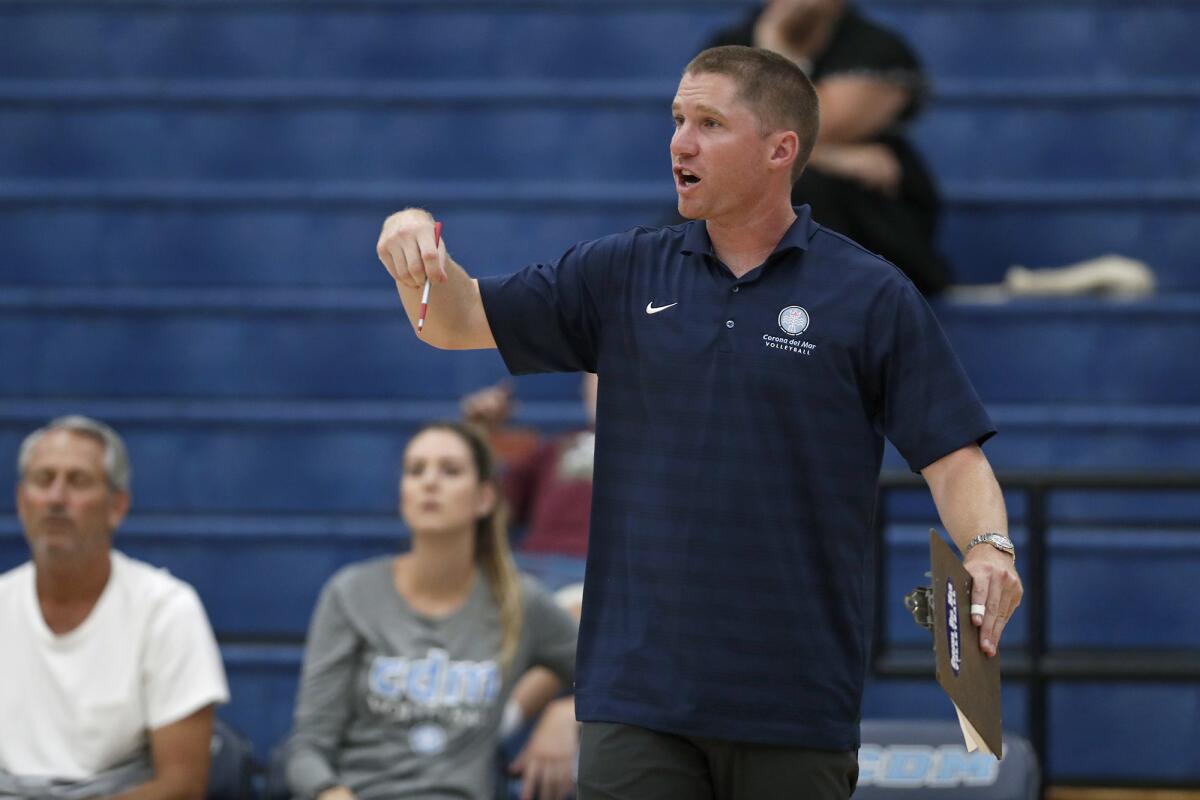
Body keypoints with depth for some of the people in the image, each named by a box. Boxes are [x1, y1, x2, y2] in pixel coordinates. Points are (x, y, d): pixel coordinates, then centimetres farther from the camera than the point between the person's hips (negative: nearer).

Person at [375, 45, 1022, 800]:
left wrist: (990, 548, -23)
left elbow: (952, 455, -4)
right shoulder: (624, 273, 8)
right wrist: (420, 245, -11)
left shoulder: (873, 296, -1)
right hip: (638, 698, 2)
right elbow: (460, 321, 10)